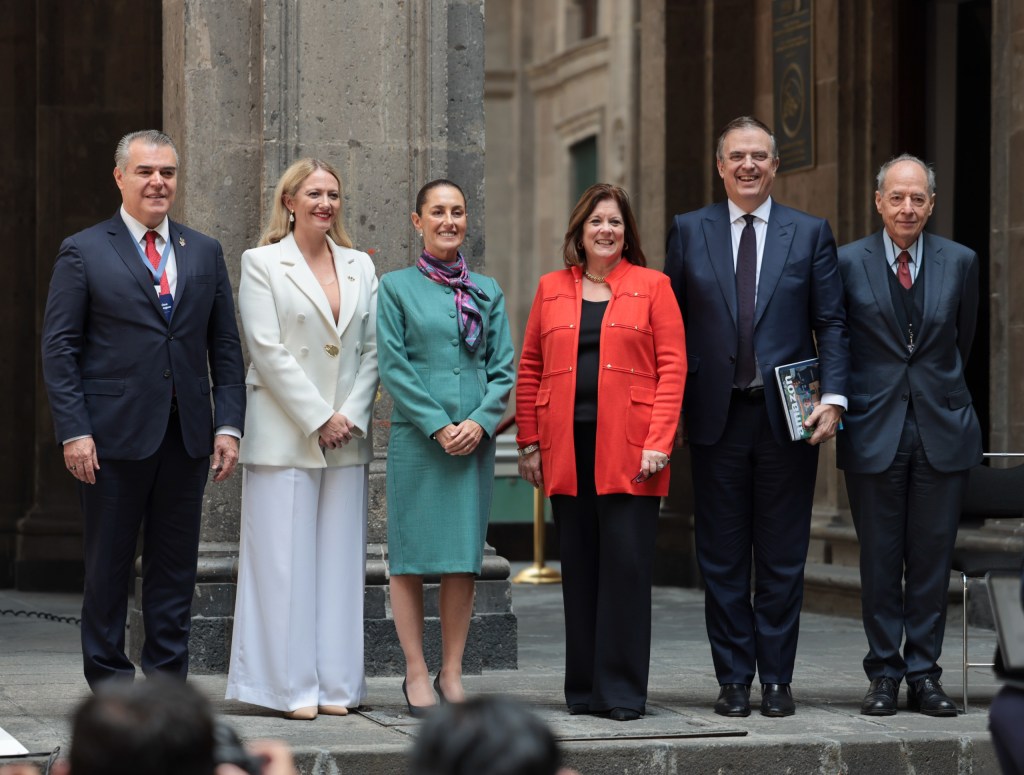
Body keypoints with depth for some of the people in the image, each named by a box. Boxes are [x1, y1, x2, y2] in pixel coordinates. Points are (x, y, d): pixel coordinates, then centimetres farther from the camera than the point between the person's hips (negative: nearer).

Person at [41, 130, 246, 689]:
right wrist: (73, 432, -11)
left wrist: (229, 424, 2)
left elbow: (225, 347, 12)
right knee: (108, 561, 4)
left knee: (176, 564, 6)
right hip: (115, 434, -3)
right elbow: (59, 348, -2)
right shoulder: (84, 252, 2)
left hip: (187, 435, 3)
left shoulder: (205, 253, 13)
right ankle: (109, 680, 13)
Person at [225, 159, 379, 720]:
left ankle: (335, 684, 9)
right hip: (283, 435, -4)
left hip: (346, 436, 4)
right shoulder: (262, 263, 0)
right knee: (285, 561, -3)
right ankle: (291, 686, 1)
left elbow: (372, 350, 9)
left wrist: (351, 415, -5)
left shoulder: (360, 267, 13)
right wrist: (317, 419, -12)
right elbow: (267, 349, -8)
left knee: (339, 561, 5)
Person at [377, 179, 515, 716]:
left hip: (474, 440, 3)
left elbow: (504, 369, 8)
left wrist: (480, 422, -8)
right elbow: (393, 367, -3)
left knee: (463, 558, 3)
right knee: (410, 555, -2)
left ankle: (451, 673, 10)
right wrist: (438, 426, -11)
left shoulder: (487, 292, 13)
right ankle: (416, 673, 5)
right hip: (416, 439, -3)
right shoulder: (396, 287, 3)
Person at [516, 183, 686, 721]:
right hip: (567, 449, 3)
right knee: (578, 566, 6)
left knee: (627, 564, -5)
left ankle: (623, 691, 0)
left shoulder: (652, 286, 5)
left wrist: (659, 441, -10)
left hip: (629, 449, -3)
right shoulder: (552, 289, 13)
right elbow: (529, 370, 12)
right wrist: (529, 444, 5)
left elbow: (672, 367, -1)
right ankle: (584, 690, 12)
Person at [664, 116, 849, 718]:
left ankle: (777, 679, 12)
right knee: (722, 559, 5)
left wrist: (833, 397, -10)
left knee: (783, 558, 4)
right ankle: (734, 679, 13)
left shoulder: (810, 233, 6)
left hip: (788, 418, 0)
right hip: (718, 418, 1)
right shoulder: (690, 231, 7)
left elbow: (832, 325, 3)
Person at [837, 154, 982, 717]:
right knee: (880, 559, 3)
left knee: (932, 558, 4)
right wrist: (839, 401, 5)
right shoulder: (848, 263, 0)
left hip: (942, 430, 1)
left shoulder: (960, 263, 5)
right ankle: (884, 674, 12)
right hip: (874, 431, -1)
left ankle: (924, 675, 11)